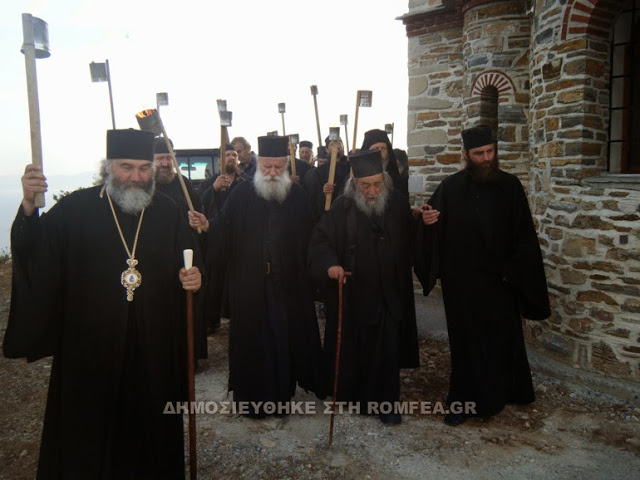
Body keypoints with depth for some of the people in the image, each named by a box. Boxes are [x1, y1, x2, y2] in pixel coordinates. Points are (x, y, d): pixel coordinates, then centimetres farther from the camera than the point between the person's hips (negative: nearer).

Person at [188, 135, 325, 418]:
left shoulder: (297, 195, 4)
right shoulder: (242, 194, -2)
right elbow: (225, 230, -7)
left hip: (288, 285, 2)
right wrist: (207, 225, -23)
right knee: (252, 337, 8)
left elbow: (309, 236, 4)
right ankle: (253, 395, 26)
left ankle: (282, 390, 32)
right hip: (250, 285, -2)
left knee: (285, 336, 11)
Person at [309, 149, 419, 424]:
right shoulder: (342, 208, -10)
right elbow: (320, 240, -14)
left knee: (387, 351, 7)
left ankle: (385, 402, 25)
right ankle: (350, 395, 37)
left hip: (389, 295, 2)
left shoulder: (397, 204, -1)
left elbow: (411, 243, 11)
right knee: (352, 349, 14)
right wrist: (329, 263, -28)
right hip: (353, 295, -2)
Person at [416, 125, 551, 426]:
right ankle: (463, 400, 21)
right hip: (461, 282, 0)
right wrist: (427, 221, -18)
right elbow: (435, 232, 4)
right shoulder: (450, 188, -1)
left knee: (501, 339, 11)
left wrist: (513, 271, -7)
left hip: (499, 281, 1)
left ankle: (497, 395, 33)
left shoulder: (510, 186, 0)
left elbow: (524, 235, 2)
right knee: (466, 342, 8)